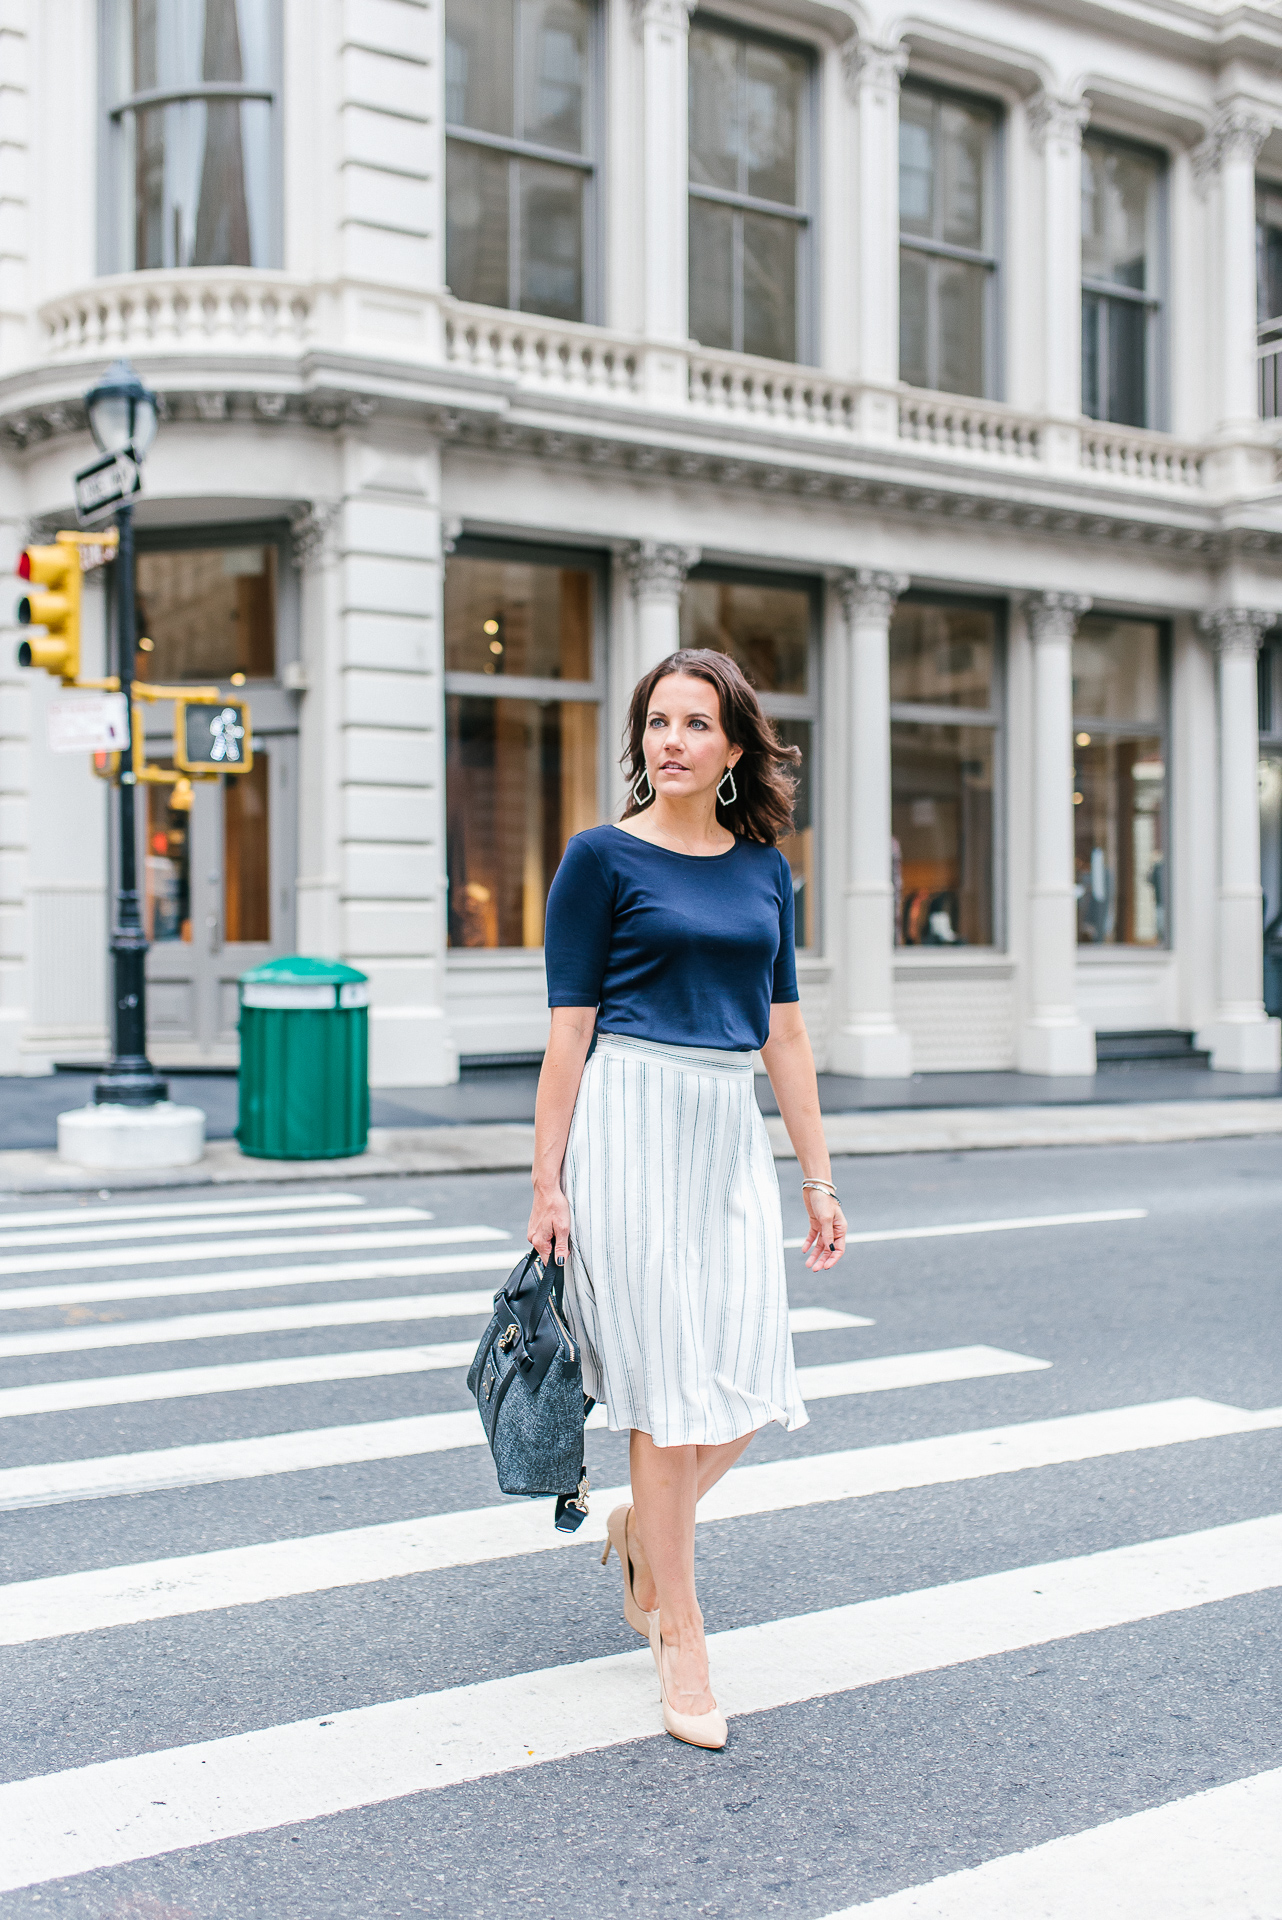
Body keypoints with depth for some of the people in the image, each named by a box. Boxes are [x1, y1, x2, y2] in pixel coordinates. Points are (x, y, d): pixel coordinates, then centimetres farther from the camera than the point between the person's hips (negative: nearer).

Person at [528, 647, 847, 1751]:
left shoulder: (765, 870, 11)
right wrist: (546, 1185, -7)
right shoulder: (603, 858, -2)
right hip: (632, 1122, -5)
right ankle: (679, 1629, 16)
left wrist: (818, 1179, 13)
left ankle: (645, 1533, 33)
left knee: (750, 1385, 3)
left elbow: (785, 1033, 14)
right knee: (671, 1387, 0)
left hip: (731, 1131, 5)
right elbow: (568, 1035, -4)